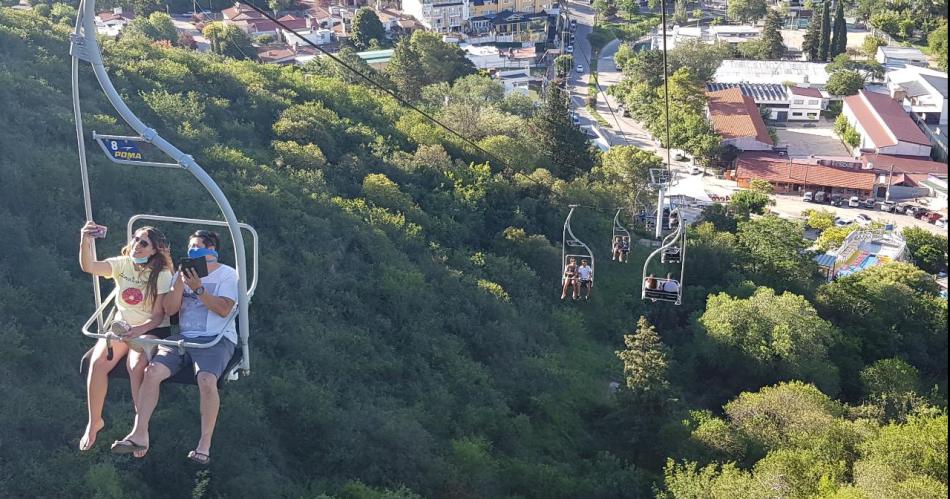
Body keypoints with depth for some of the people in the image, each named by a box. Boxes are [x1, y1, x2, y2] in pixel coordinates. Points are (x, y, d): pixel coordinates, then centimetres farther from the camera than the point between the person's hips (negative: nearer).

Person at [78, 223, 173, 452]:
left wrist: (138, 331, -29)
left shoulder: (162, 274, -9)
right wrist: (85, 242, -39)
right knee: (97, 362, -24)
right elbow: (89, 266, -20)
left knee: (136, 365, -33)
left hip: (152, 329, -3)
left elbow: (158, 315, -11)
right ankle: (94, 421, -3)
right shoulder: (121, 264, -1)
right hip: (121, 327, 3)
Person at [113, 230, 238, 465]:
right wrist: (181, 280, -4)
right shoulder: (184, 273, 20)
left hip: (217, 339, -5)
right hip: (184, 337, 5)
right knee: (152, 370, -21)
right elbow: (169, 309, 8)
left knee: (207, 380, -33)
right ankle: (140, 434, -17)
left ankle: (205, 443, -21)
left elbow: (223, 309, -8)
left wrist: (198, 288, -15)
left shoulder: (228, 275, 6)